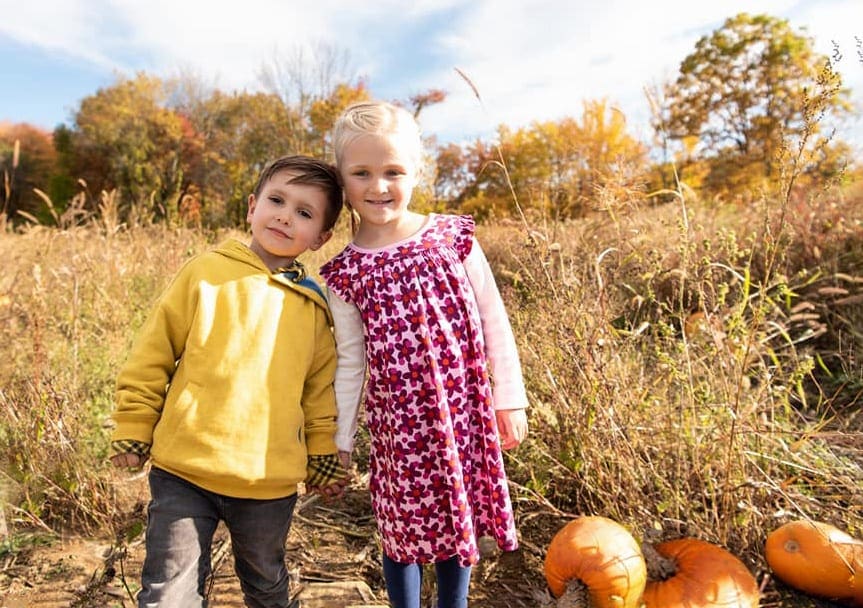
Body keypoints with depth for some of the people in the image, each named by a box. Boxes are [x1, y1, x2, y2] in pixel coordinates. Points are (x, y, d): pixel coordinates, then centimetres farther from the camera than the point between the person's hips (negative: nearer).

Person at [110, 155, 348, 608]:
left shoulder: (314, 307, 1)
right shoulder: (205, 273, -5)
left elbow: (320, 388, 9)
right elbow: (152, 355, 0)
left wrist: (323, 457, 10)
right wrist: (132, 430, 3)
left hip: (270, 484, 3)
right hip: (183, 473, -2)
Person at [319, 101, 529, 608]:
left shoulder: (453, 238, -3)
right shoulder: (345, 272, -2)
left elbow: (494, 320, 0)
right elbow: (351, 362, 3)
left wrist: (509, 398, 0)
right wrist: (341, 441, 6)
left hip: (464, 413, 1)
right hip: (398, 424, 0)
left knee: (459, 522, 16)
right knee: (403, 531, 13)